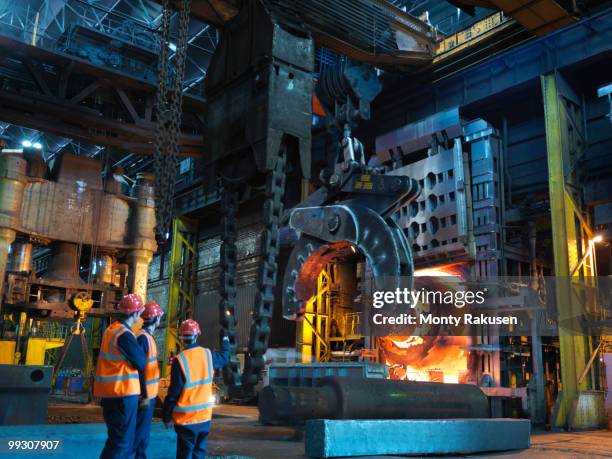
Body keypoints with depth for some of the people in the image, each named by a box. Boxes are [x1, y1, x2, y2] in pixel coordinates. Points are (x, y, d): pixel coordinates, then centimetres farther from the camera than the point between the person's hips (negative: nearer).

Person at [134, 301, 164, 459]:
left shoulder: (148, 336, 12)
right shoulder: (143, 337, -18)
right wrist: (144, 395, -23)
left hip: (149, 393, 10)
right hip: (145, 394, -10)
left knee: (144, 432, 16)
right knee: (139, 432, -5)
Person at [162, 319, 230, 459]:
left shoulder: (179, 360, -16)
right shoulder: (208, 355, -2)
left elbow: (173, 392, -12)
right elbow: (224, 357, 22)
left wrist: (167, 416, -2)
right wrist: (225, 341, 42)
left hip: (186, 418, -4)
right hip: (205, 415, 4)